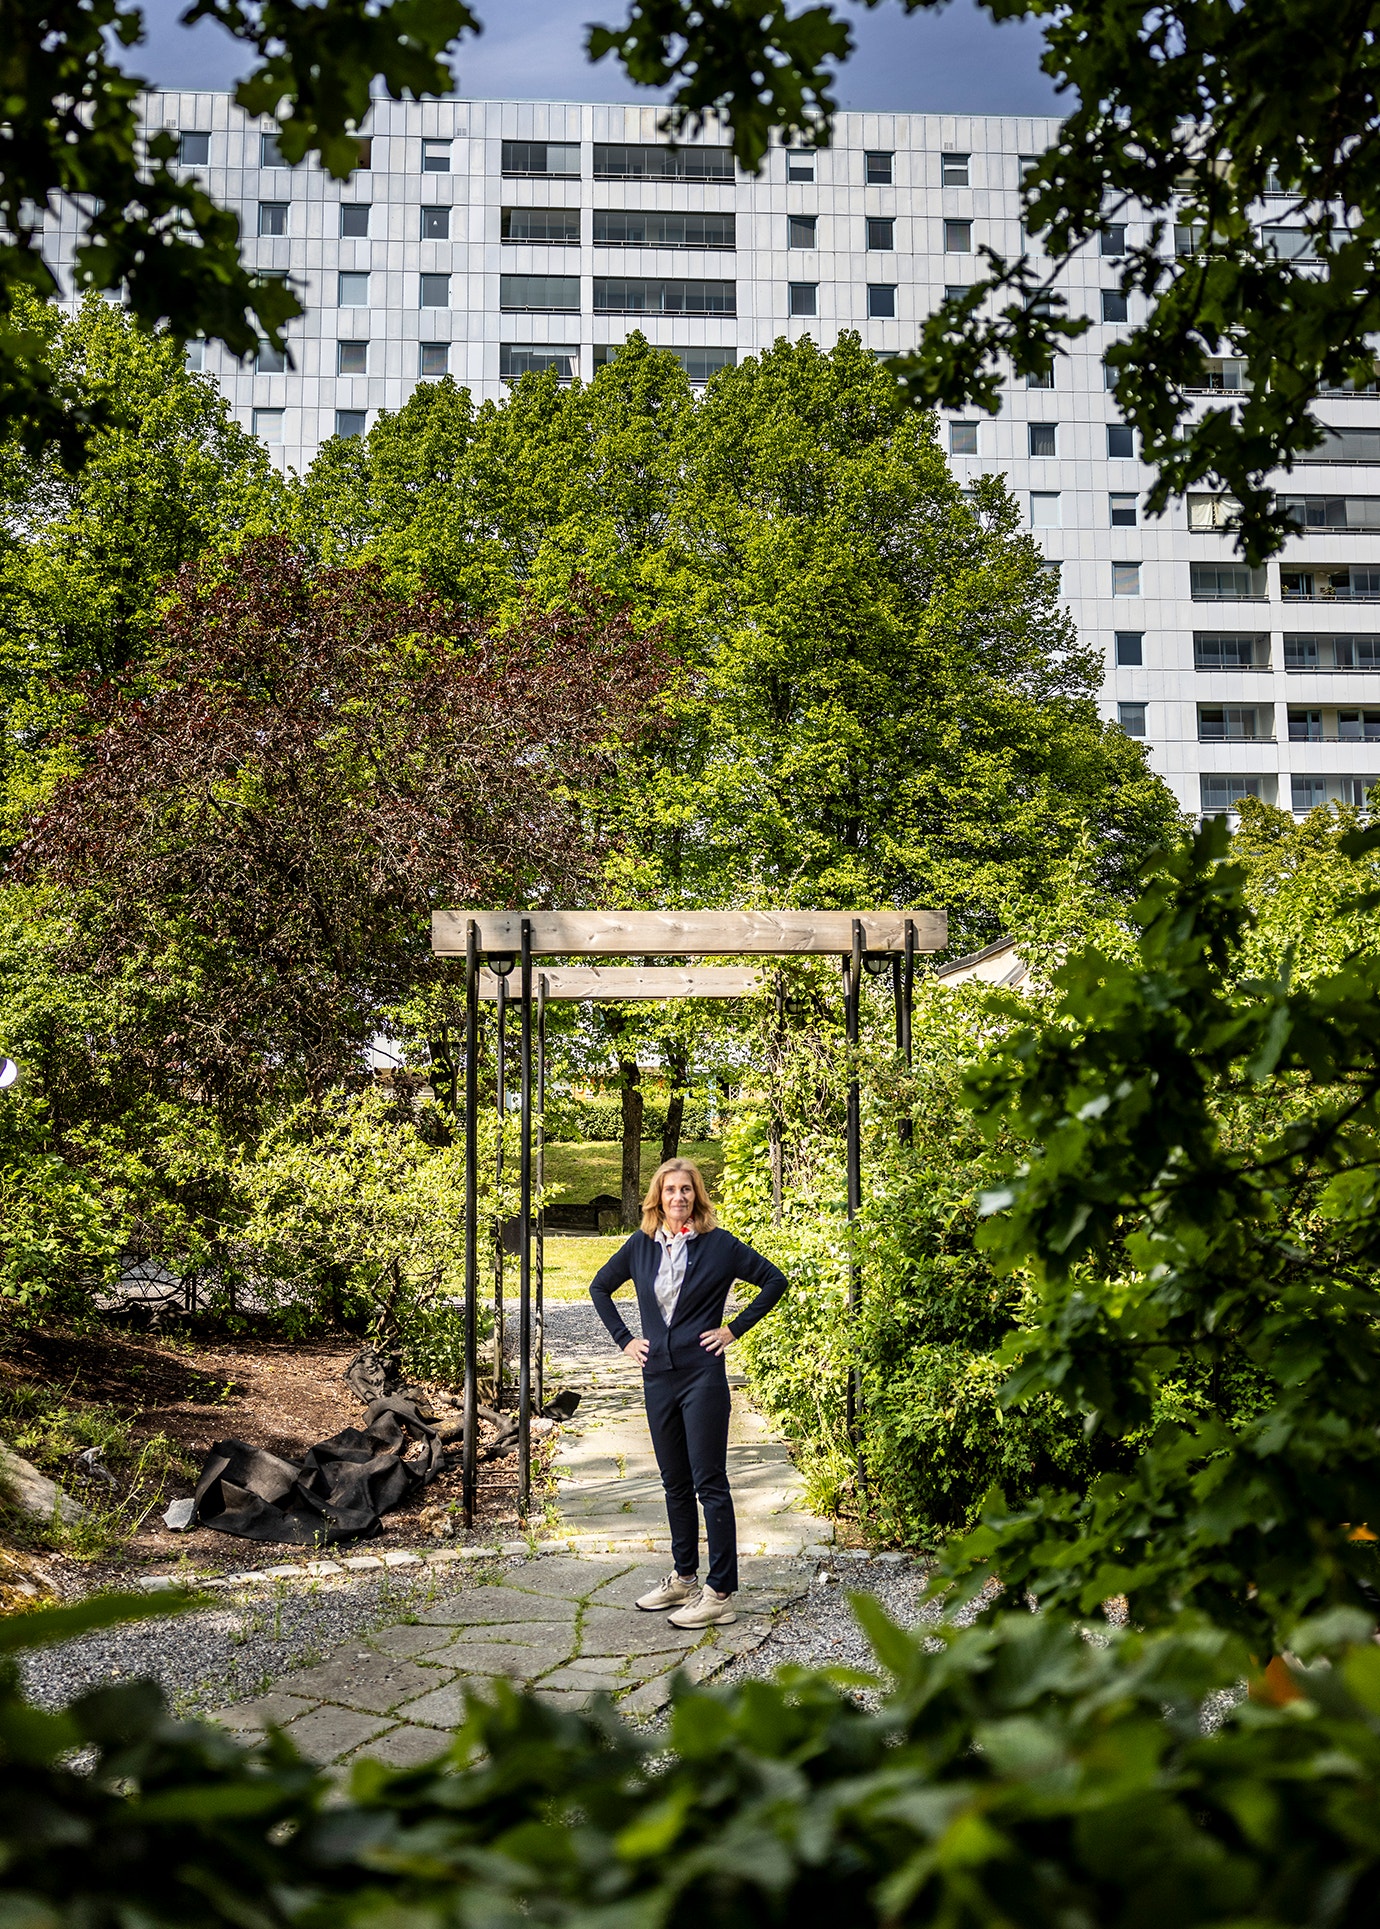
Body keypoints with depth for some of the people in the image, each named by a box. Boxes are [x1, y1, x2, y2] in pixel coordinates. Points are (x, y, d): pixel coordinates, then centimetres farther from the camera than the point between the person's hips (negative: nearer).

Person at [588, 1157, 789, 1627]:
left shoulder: (718, 1244, -4)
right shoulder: (641, 1245, 7)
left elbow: (774, 1280, 0)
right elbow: (600, 1287, 20)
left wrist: (735, 1329, -3)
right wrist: (623, 1339, 12)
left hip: (703, 1375, -5)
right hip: (658, 1376, 5)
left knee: (709, 1482, -5)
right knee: (675, 1483, 14)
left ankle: (720, 1594, -1)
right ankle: (684, 1579, 27)